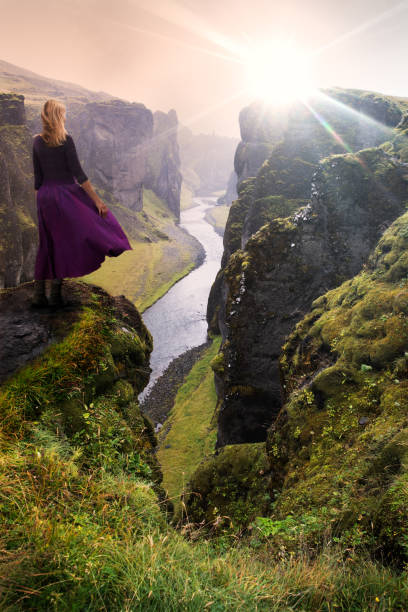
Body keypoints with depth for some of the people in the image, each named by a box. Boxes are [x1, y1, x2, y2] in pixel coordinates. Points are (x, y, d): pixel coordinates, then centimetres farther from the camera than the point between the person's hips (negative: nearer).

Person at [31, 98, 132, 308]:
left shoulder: (37, 142, 7)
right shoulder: (66, 140, -9)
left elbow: (37, 176, 9)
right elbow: (78, 173, -13)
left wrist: (40, 202, 17)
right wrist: (97, 200, -11)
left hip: (45, 197, 6)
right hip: (66, 194, -6)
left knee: (47, 245, 12)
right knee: (65, 243, 3)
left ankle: (39, 295, 14)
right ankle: (55, 293, 2)